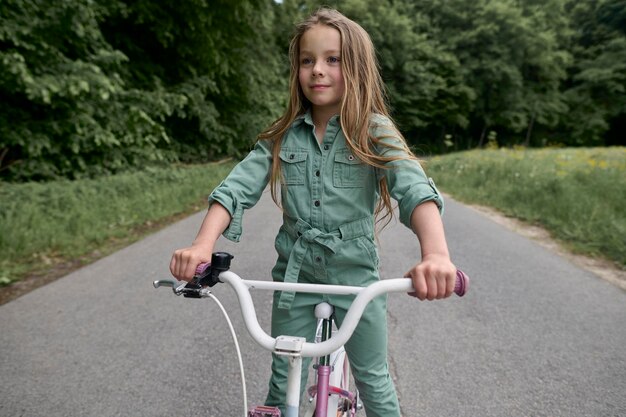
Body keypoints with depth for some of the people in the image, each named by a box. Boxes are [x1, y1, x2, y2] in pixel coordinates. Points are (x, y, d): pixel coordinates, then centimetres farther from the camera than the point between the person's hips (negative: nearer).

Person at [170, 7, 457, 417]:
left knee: (374, 381, 15)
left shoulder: (374, 130, -10)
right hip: (295, 273, 2)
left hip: (356, 274, -2)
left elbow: (415, 189, -25)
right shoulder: (282, 136, -1)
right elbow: (237, 188, -12)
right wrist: (203, 245, -29)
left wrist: (436, 254, -44)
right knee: (283, 381, 15)